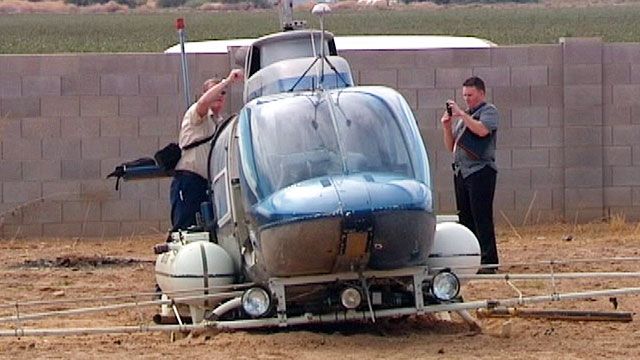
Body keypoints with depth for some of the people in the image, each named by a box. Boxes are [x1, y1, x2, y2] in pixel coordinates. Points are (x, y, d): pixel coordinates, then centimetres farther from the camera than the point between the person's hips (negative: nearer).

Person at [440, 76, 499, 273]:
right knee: (465, 219, 7)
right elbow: (451, 146, 22)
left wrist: (461, 114, -15)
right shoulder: (465, 115, 22)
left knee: (482, 218, -10)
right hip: (461, 172, 8)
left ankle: (488, 262, -11)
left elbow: (482, 130, -21)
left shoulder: (489, 111, 1)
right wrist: (447, 126, 6)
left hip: (480, 170, -8)